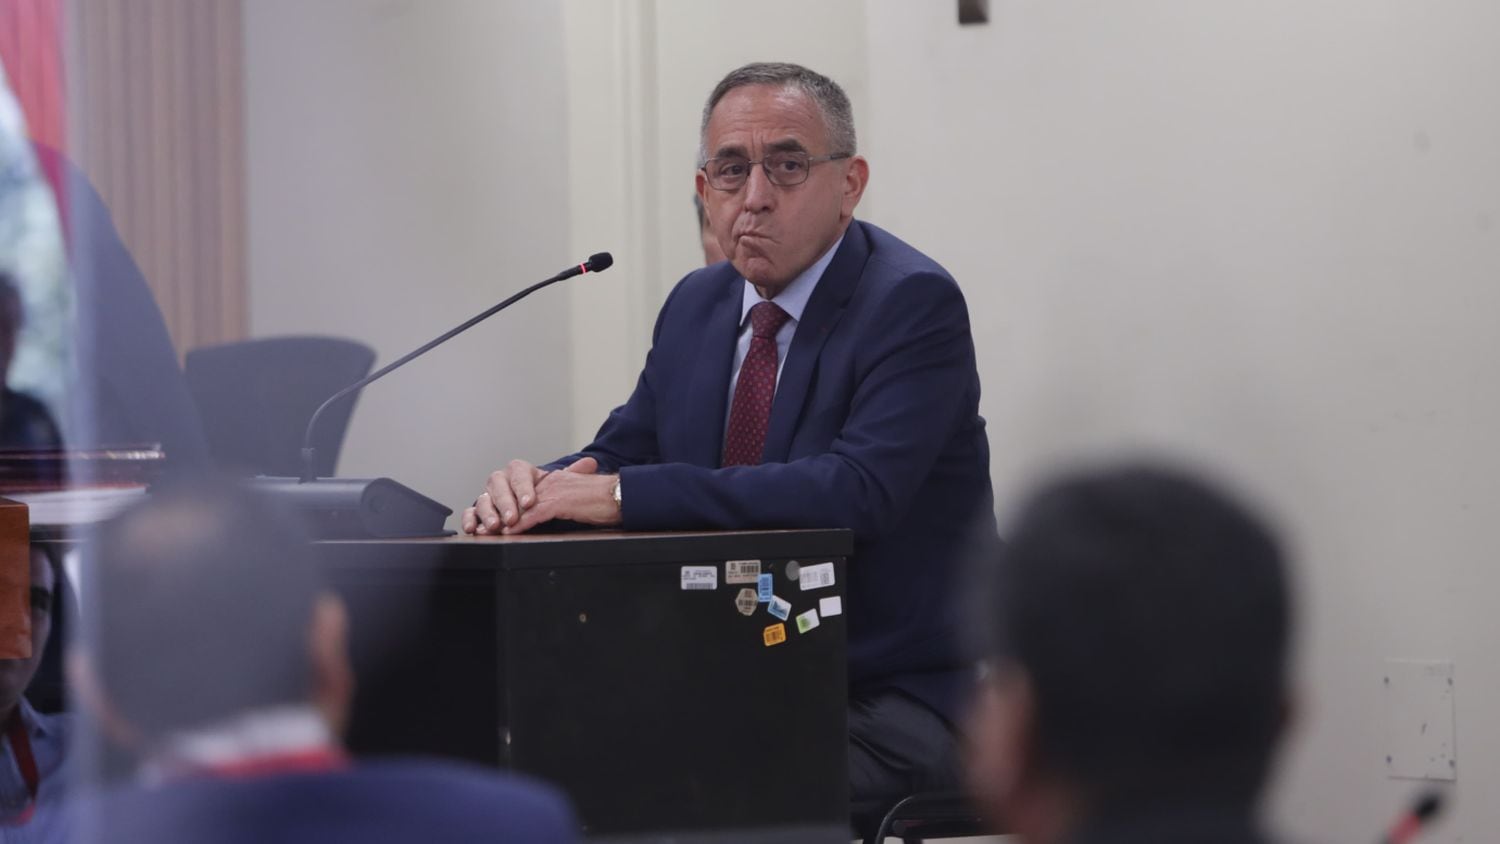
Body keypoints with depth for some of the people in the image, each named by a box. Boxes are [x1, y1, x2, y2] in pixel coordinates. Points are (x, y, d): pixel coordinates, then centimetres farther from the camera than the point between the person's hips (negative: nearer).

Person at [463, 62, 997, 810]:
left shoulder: (912, 303, -13)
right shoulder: (698, 305, 11)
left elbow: (859, 490, -27)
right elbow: (621, 455, 15)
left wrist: (628, 495, -29)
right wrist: (532, 490, -12)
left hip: (889, 701, -7)